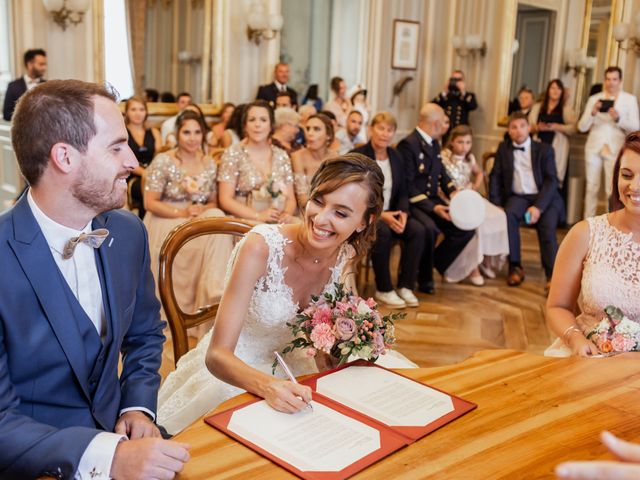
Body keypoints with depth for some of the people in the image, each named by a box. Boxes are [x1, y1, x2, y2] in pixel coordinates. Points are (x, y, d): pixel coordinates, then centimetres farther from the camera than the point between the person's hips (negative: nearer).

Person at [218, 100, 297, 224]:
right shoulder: (233, 153, 0)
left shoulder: (281, 156, 11)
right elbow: (225, 200, -5)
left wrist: (287, 213, -10)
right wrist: (259, 216, -16)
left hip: (278, 224, 4)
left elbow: (290, 198, 12)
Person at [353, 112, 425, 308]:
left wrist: (402, 212, -12)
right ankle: (383, 290, -19)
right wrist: (380, 215, -23)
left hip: (390, 214, 6)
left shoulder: (396, 157, 10)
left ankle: (406, 286, -10)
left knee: (418, 230, -20)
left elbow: (402, 192, 11)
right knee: (382, 231, -35)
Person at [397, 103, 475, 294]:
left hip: (432, 200, 8)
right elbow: (407, 186, -19)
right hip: (412, 203, -8)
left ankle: (433, 265, 9)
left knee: (465, 228, -6)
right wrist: (432, 207, -24)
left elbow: (442, 174, 17)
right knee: (429, 228, -35)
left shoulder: (434, 143, 13)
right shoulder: (408, 144, -15)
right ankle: (425, 279, -10)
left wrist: (455, 195, -3)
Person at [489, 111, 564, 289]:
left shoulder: (544, 150, 4)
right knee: (508, 215, -31)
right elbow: (495, 177, 10)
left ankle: (552, 275, -29)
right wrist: (496, 204, -5)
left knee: (547, 226, -30)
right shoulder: (503, 149, 13)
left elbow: (552, 181, -4)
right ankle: (515, 268, -24)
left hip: (544, 197, -1)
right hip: (518, 197, 1)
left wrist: (538, 206, -19)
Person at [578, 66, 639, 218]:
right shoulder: (594, 99, 8)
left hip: (614, 149, -2)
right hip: (594, 147, 2)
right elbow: (582, 127, 2)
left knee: (612, 190, -5)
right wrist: (592, 113, -17)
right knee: (591, 187, 6)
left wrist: (618, 118, -21)